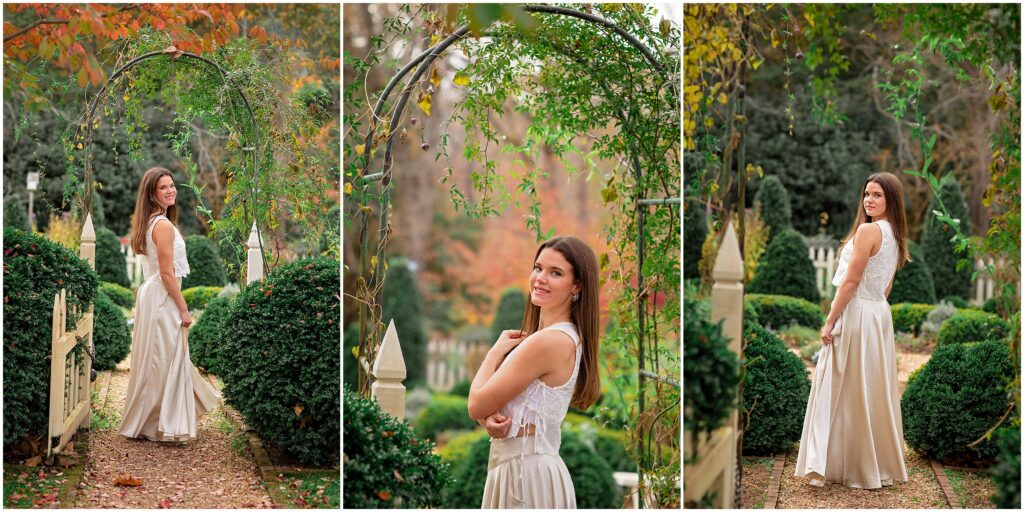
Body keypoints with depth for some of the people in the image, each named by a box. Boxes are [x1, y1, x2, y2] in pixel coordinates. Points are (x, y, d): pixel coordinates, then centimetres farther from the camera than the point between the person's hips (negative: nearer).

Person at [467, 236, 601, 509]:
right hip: (523, 466, 9)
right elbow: (485, 406, 11)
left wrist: (498, 349, -2)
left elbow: (477, 405, -15)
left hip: (525, 470, -9)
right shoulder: (567, 337, 10)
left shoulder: (547, 341, -21)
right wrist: (490, 419, -12)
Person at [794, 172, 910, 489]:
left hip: (855, 315, -9)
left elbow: (851, 281, -18)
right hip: (880, 315, 9)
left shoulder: (868, 230, -16)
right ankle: (882, 464, 20)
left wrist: (830, 321, -13)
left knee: (846, 392, -1)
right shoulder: (895, 235, 11)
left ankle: (855, 467, 2)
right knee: (874, 391, 13)